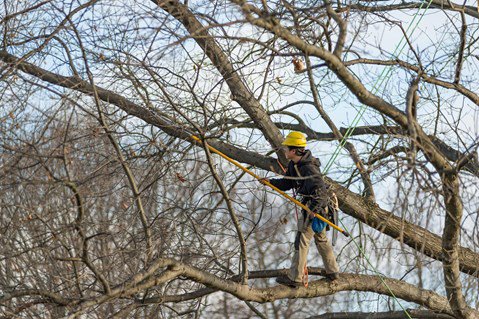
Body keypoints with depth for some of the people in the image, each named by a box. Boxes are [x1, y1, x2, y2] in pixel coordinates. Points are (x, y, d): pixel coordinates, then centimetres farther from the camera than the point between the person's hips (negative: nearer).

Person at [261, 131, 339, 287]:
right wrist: (270, 182, -1)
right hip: (309, 206, 10)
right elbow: (287, 183, 13)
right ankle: (332, 272, 32)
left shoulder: (309, 169, -27)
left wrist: (313, 210, -40)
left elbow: (320, 190, -32)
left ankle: (295, 278, 4)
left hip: (316, 207, -10)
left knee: (301, 242, -3)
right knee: (321, 238, 21)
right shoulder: (294, 164, 4)